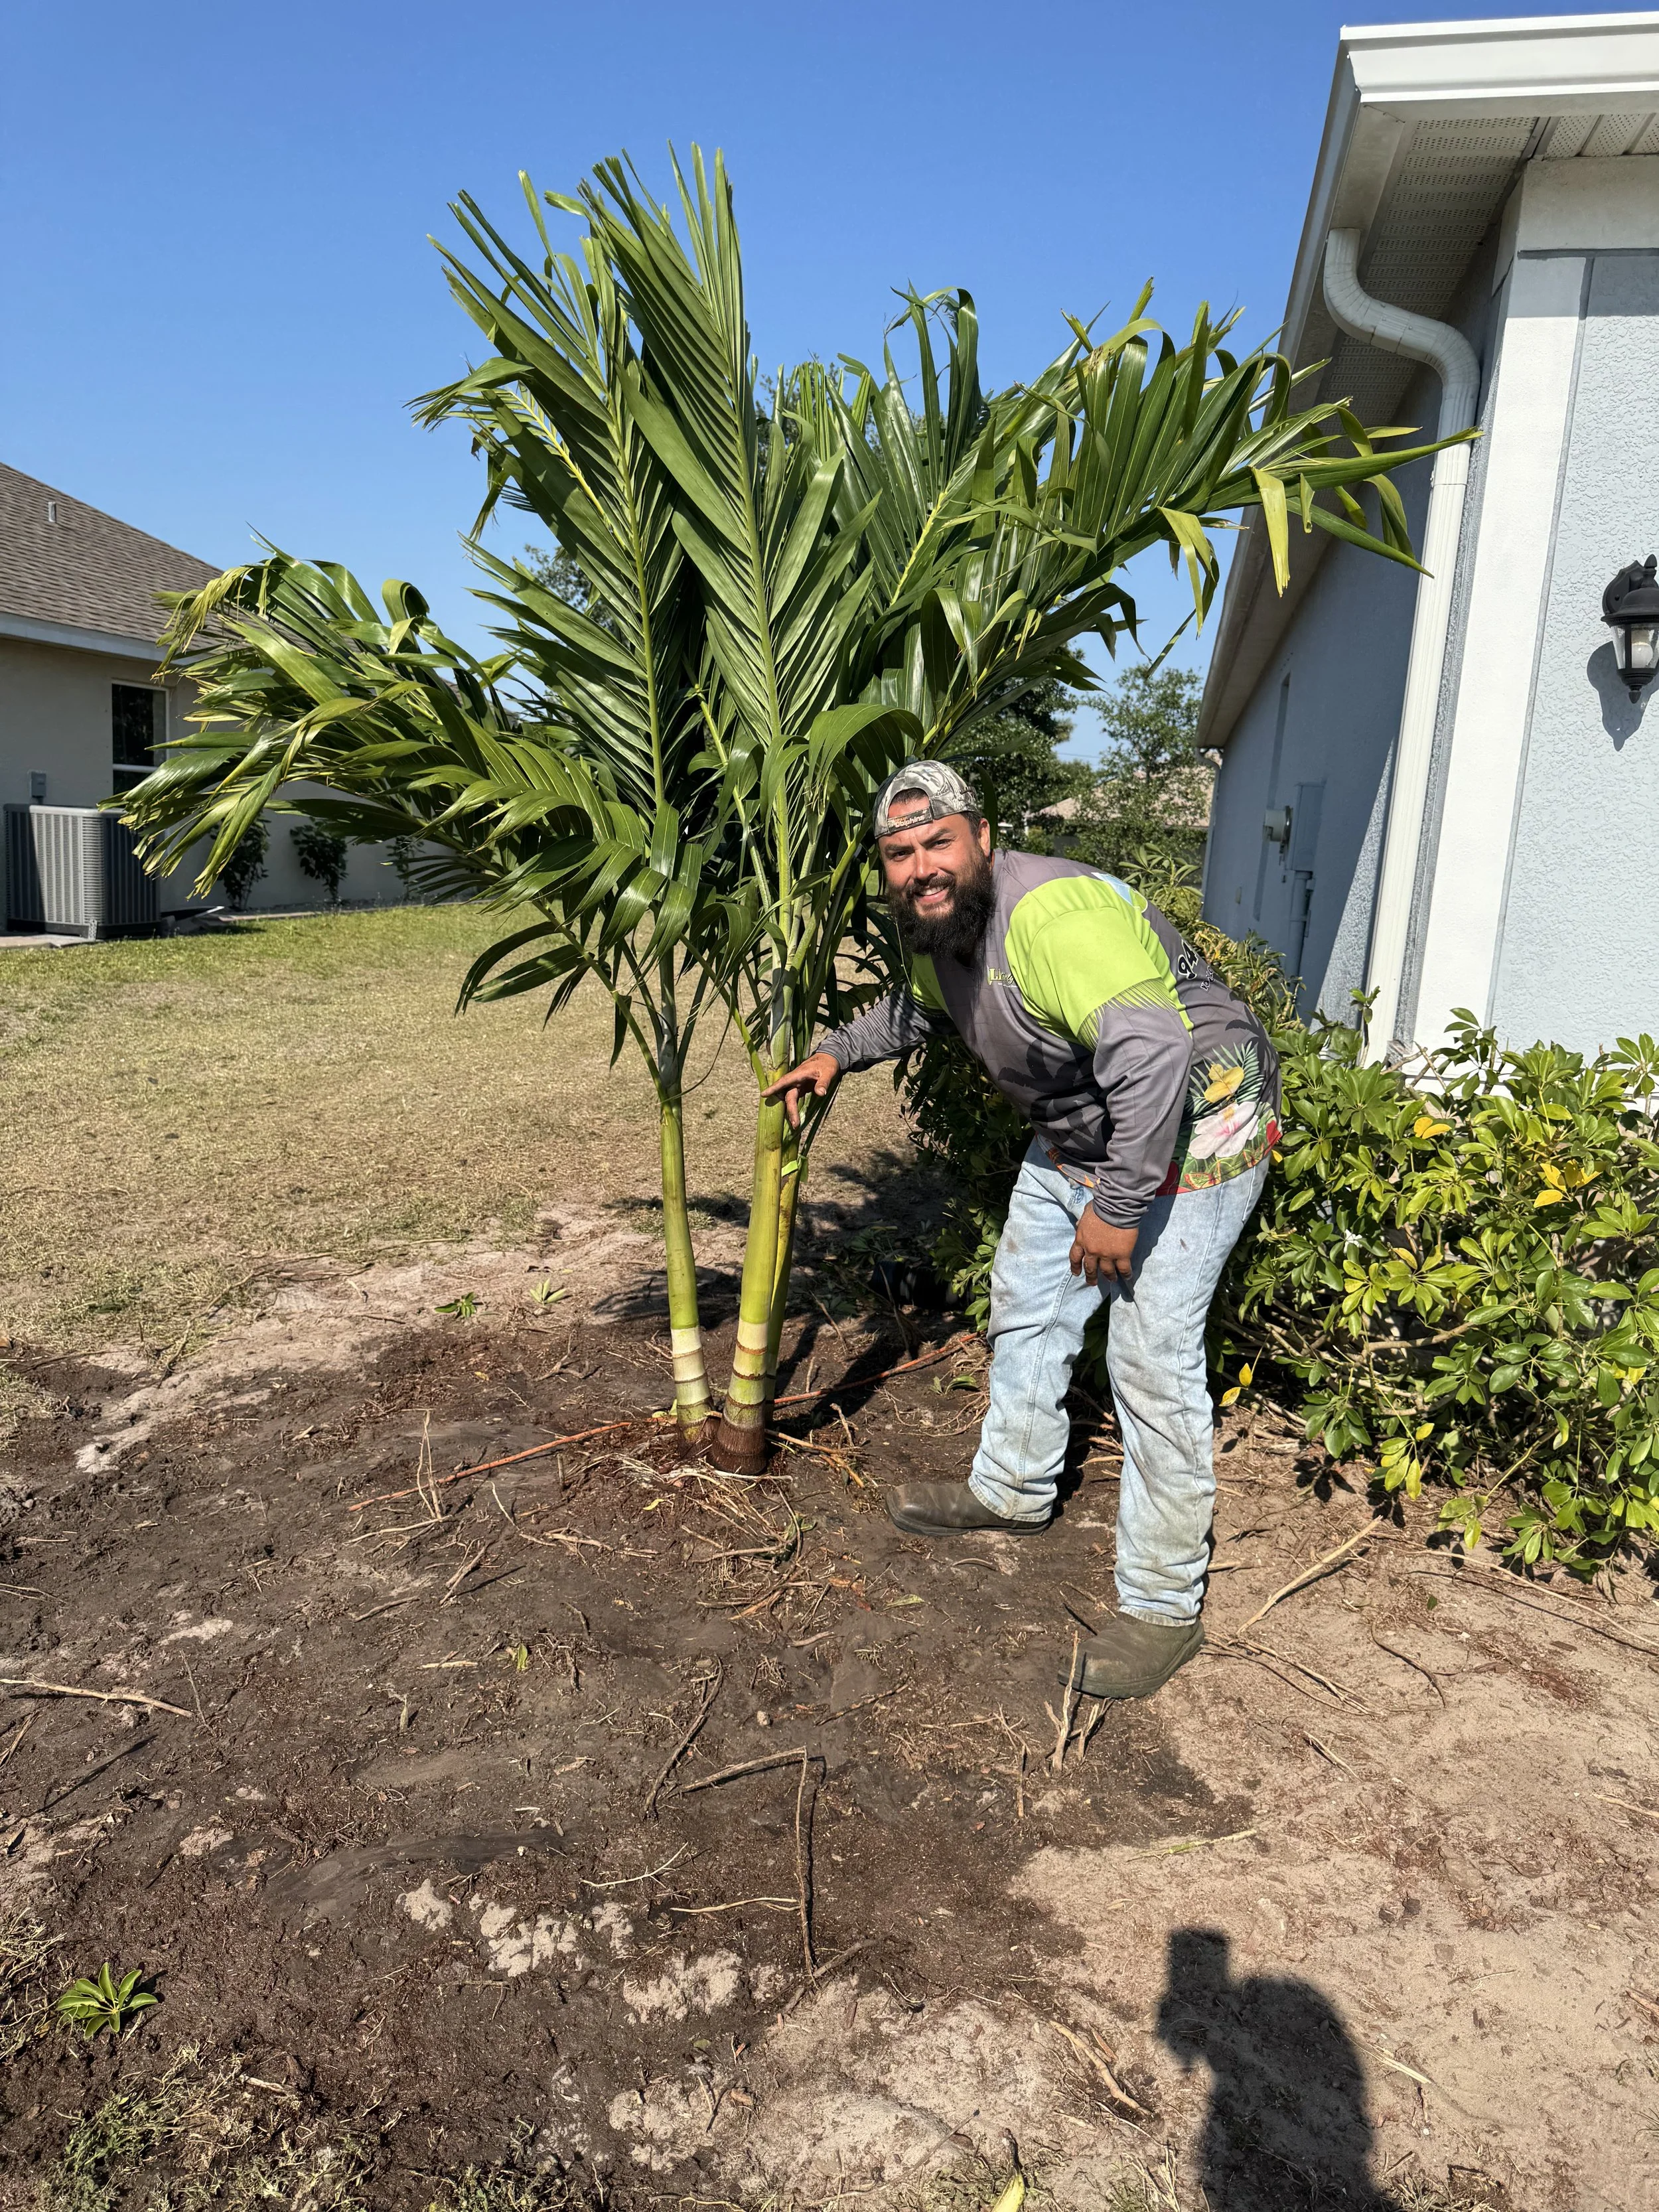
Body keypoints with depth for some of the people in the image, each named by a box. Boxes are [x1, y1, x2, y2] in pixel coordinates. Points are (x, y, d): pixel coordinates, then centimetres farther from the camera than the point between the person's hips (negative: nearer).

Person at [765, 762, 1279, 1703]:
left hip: (1189, 1130, -10)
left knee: (1152, 1360, -11)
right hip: (1077, 1128, 10)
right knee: (1026, 1307, 18)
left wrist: (1118, 1207, -35)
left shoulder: (1050, 912, -31)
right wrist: (838, 1052, 15)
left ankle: (1164, 1607, 1)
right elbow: (920, 1008, 26)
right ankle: (1014, 1487, 40)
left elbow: (1152, 1054, -40)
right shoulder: (939, 929, 1)